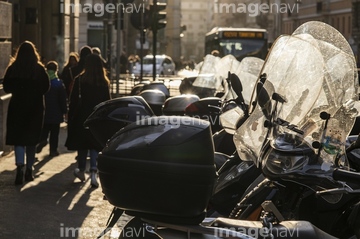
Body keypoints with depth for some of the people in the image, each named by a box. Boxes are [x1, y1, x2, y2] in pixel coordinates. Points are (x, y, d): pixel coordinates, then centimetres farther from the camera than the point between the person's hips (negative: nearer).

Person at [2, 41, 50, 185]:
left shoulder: (12, 69, -6)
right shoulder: (39, 69, -6)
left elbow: (6, 87, 0)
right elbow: (46, 87, -3)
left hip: (17, 107, -1)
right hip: (35, 108, 1)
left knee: (18, 139, 0)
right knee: (32, 139, 13)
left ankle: (20, 166, -22)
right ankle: (29, 169, 19)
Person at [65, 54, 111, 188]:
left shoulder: (79, 80, -9)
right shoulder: (104, 82, -2)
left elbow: (73, 100, -7)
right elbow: (107, 102, 2)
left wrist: (70, 117, -1)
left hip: (82, 117, -1)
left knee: (82, 145, 14)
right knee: (94, 145, 5)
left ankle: (81, 171, 28)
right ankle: (93, 172, -12)